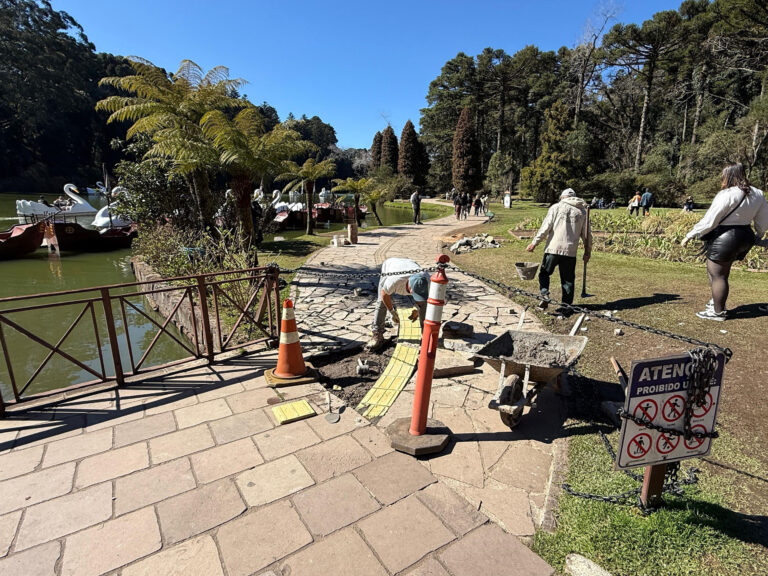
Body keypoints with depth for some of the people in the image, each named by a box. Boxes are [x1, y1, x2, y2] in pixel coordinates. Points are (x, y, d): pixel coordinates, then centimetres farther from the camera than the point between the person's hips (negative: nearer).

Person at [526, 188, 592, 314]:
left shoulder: (556, 207, 2)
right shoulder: (582, 211, 12)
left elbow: (545, 227, -7)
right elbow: (587, 234, 13)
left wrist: (534, 243, -4)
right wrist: (588, 251, 21)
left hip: (553, 248, -3)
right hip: (571, 251, 3)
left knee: (544, 273, 13)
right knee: (568, 280, 10)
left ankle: (545, 295, -6)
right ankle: (566, 306, 13)